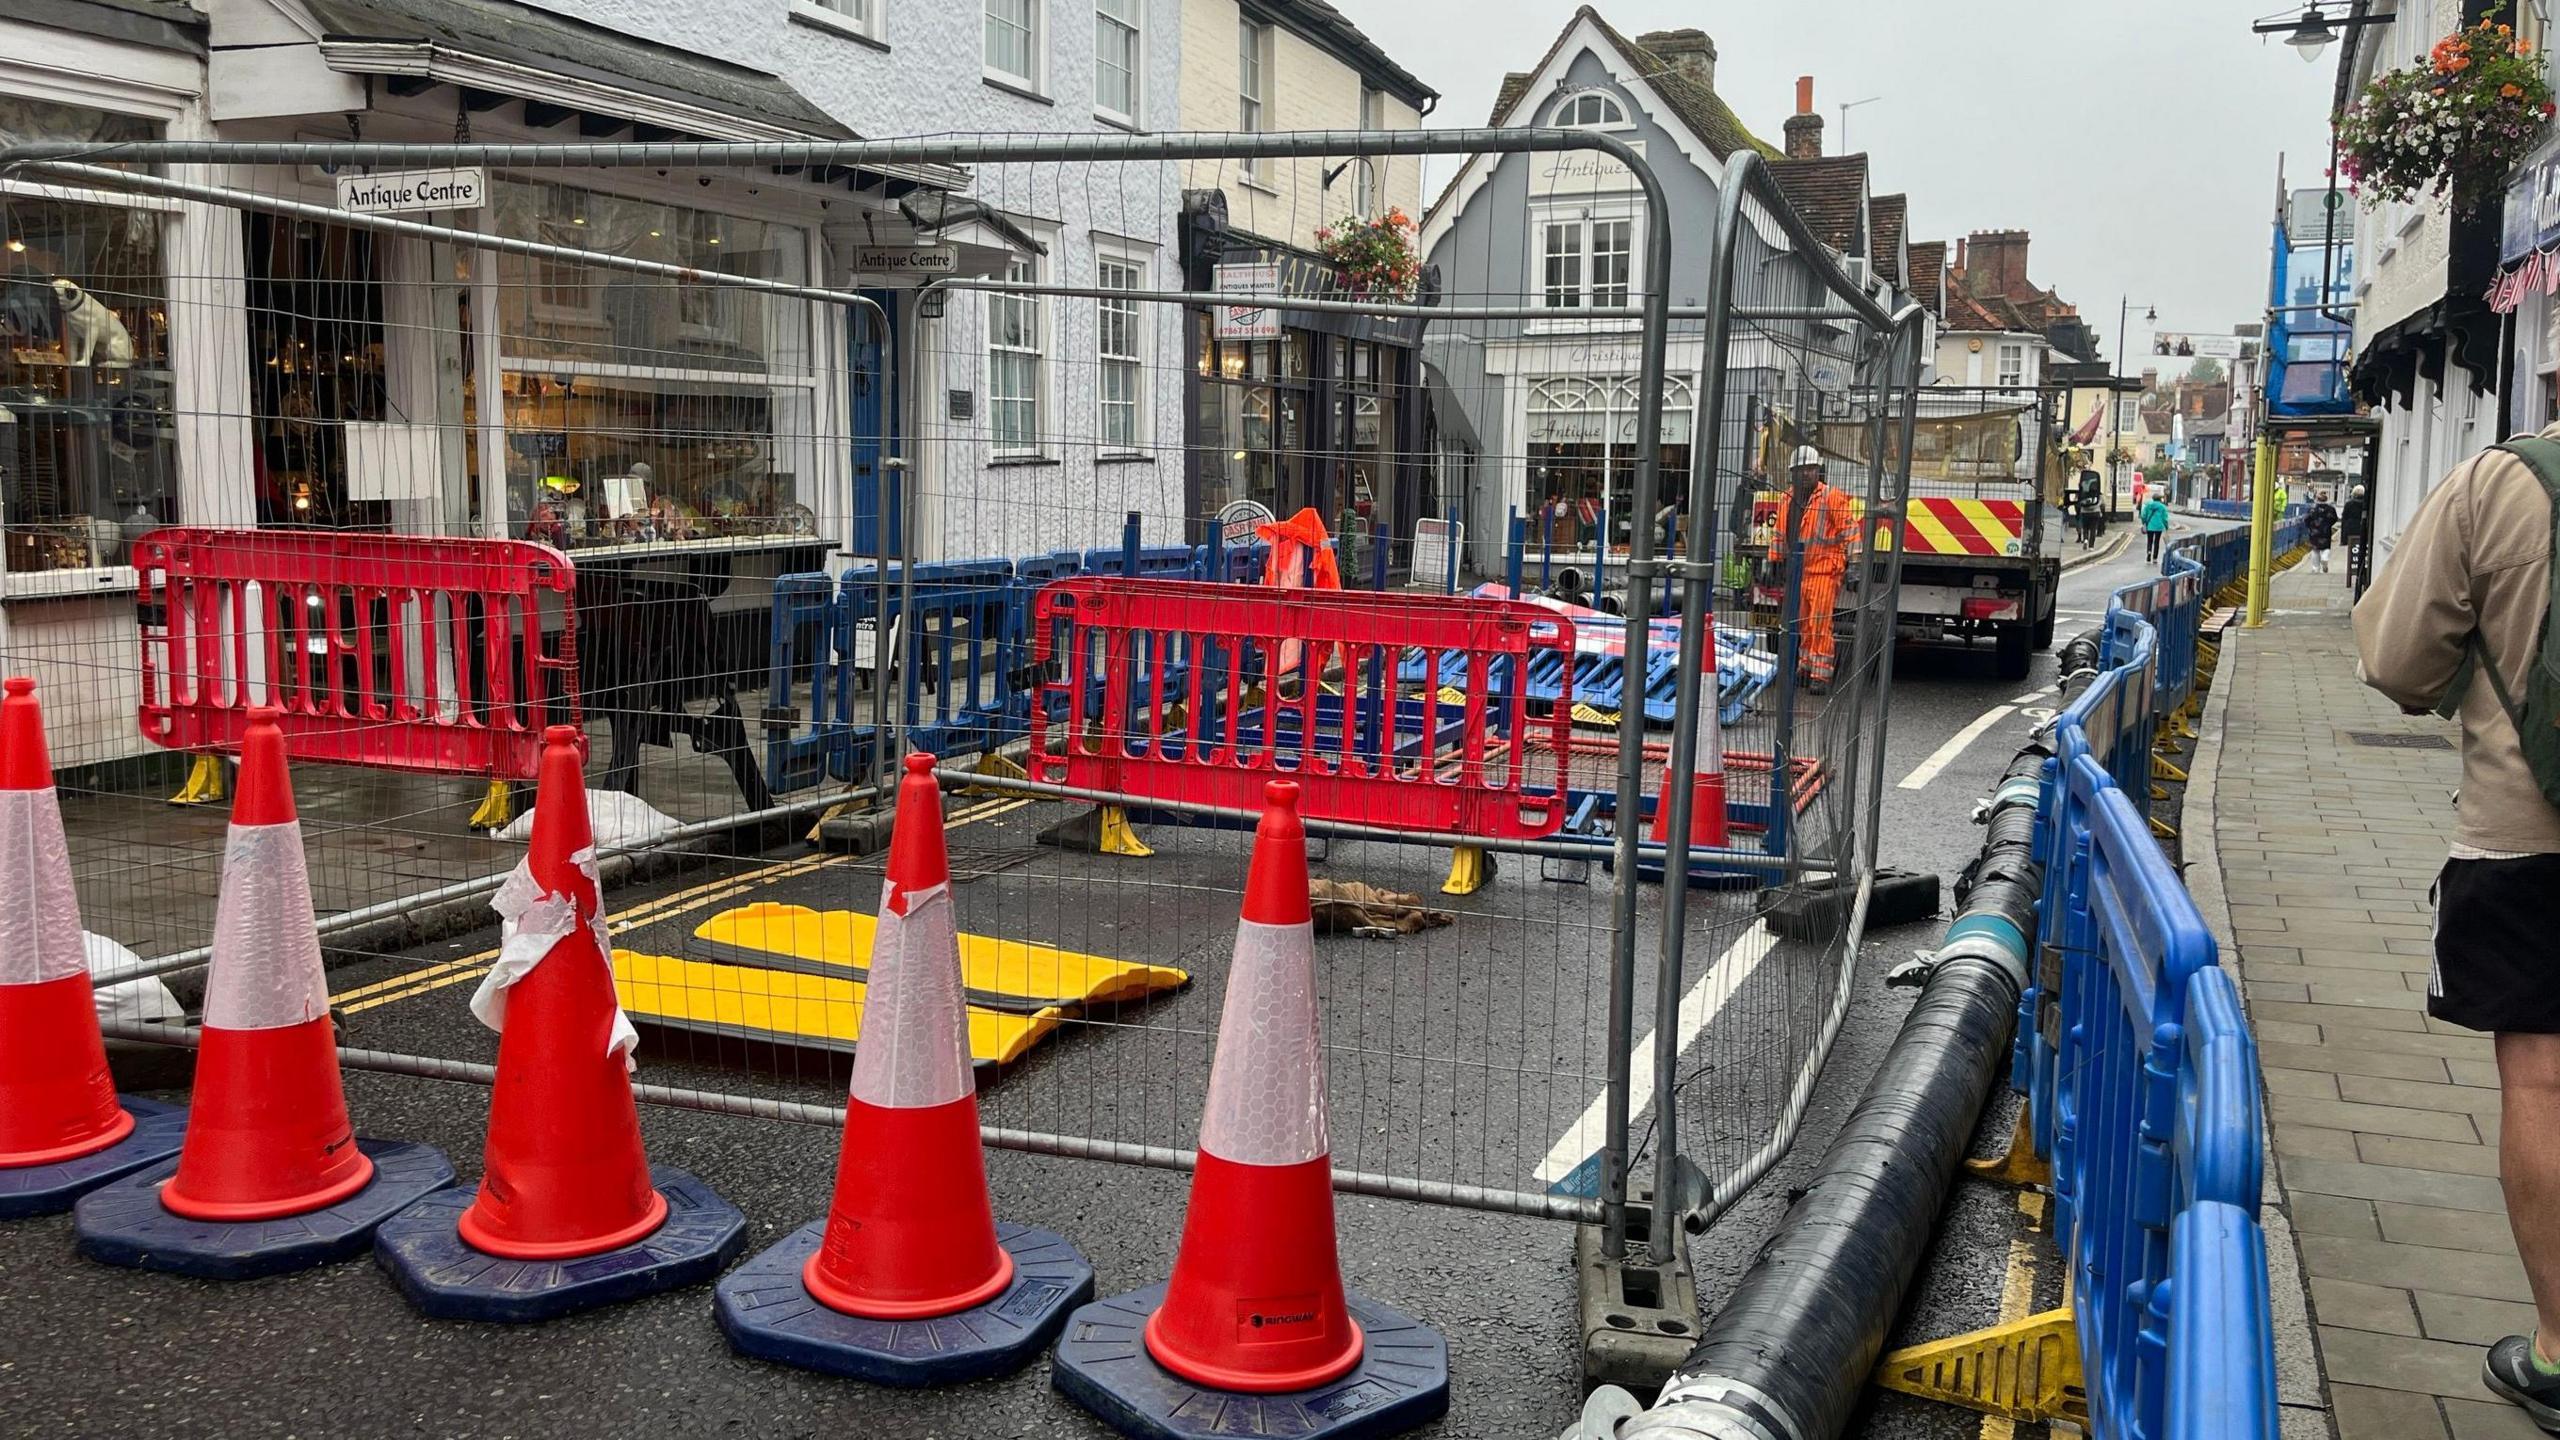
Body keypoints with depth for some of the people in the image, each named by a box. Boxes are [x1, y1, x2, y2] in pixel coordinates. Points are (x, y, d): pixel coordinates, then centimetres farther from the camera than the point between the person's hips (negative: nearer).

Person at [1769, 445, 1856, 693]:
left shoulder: (1831, 497, -6)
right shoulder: (1786, 501, 12)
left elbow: (1850, 530, -8)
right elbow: (1780, 535, 23)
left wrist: (1853, 563, -12)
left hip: (1824, 570, -6)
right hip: (1798, 571, 6)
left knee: (1819, 623, -10)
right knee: (1803, 624, 11)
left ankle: (1820, 675, -9)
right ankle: (1808, 666, 22)